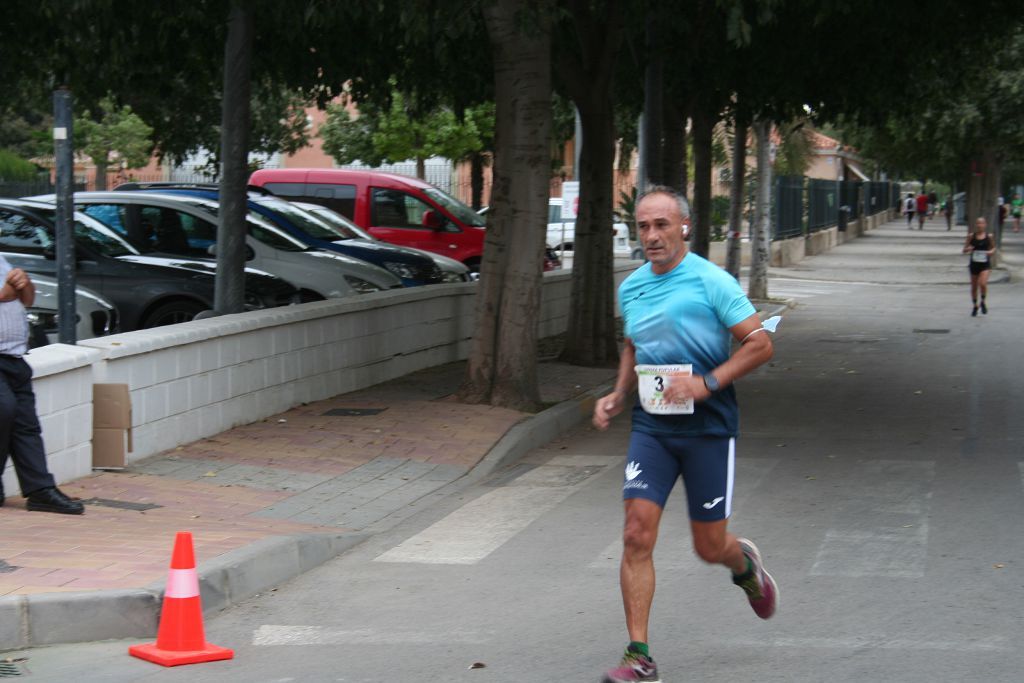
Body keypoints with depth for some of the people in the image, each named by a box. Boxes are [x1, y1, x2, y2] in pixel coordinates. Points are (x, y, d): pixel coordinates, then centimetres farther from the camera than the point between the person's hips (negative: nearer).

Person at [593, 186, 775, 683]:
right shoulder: (631, 288, 8)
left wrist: (707, 384, -20)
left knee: (709, 548, 5)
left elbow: (760, 344, -10)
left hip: (707, 427, -4)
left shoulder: (711, 282, -9)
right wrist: (618, 395, 10)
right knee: (637, 536, -10)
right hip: (651, 425, 4)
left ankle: (745, 563, 43)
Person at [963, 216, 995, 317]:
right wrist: (968, 249, -19)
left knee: (983, 283, -19)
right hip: (974, 263, 2)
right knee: (974, 287, 10)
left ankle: (983, 302, 8)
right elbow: (964, 250, 3)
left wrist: (991, 251, -10)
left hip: (985, 264, -2)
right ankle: (974, 306, 30)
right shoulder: (971, 236, -1)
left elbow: (993, 248, 12)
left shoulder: (989, 237, -1)